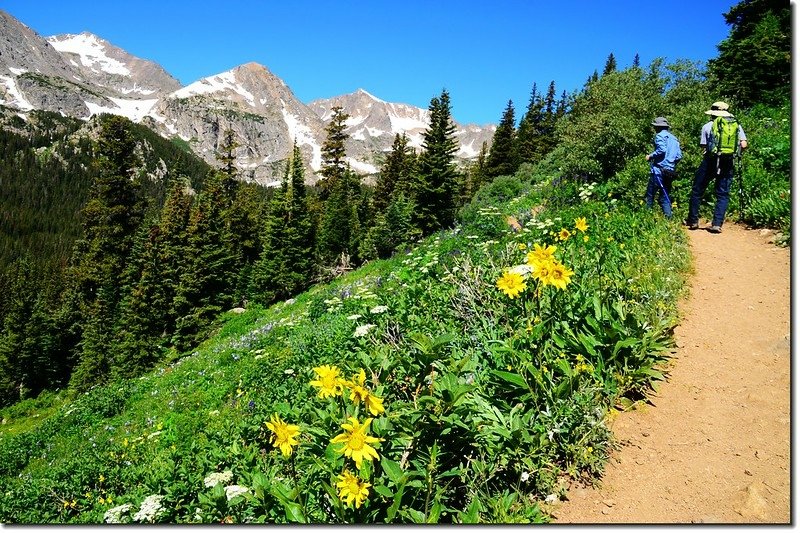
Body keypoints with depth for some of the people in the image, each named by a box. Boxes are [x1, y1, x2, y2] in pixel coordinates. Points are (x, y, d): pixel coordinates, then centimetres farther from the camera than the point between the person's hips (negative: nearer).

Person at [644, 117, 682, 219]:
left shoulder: (660, 135, -2)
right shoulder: (674, 138, 19)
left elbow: (661, 150, -19)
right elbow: (679, 156, 12)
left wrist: (650, 156, -6)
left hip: (659, 169, -7)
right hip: (671, 171, 7)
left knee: (650, 194, -4)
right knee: (665, 196, 11)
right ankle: (669, 217, 4)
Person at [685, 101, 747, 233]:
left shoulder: (707, 126, 4)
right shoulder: (736, 125, 10)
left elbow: (703, 147, -1)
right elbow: (744, 145, 2)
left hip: (710, 161, -2)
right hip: (728, 163, 2)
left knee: (697, 191, 10)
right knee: (723, 195, 7)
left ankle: (693, 221, 15)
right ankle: (717, 224, 0)